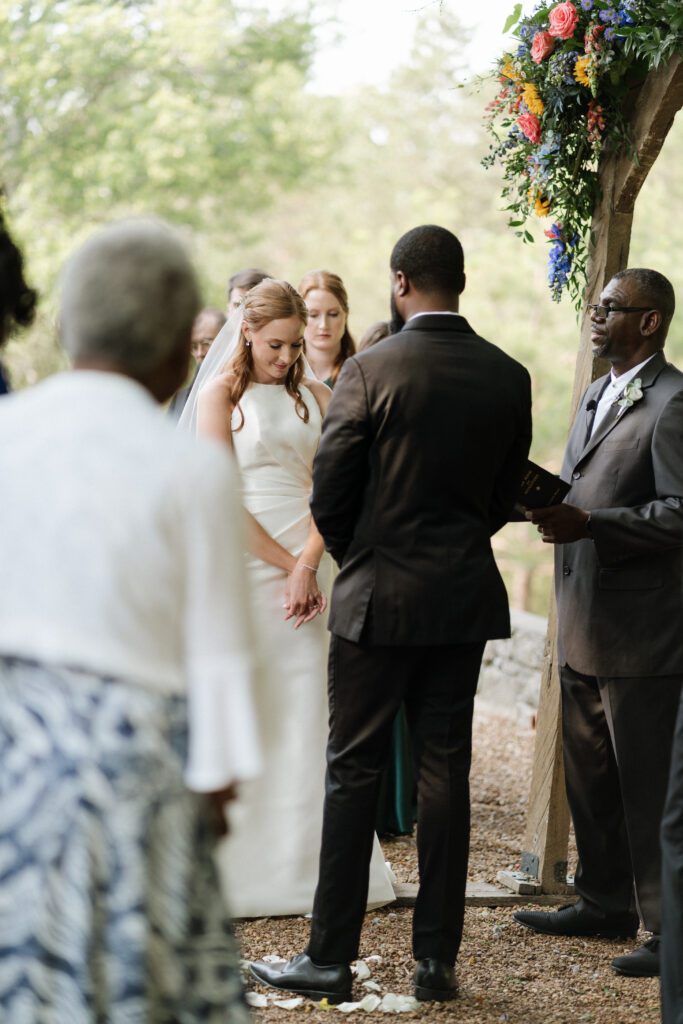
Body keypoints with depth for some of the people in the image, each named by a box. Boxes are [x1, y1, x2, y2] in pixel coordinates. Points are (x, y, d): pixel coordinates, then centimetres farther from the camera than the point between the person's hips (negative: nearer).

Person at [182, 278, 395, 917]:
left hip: (304, 564, 3)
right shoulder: (220, 393, 1)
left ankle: (301, 868, 8)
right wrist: (286, 565, -9)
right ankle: (235, 871, 3)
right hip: (243, 563, -3)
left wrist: (308, 565, -13)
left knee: (303, 713, 3)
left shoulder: (315, 396, 11)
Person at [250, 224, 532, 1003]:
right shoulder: (509, 378, 1)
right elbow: (504, 494, 8)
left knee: (352, 773, 4)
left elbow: (329, 493, -9)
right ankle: (437, 958, 13)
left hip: (379, 596, -4)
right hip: (466, 597, 4)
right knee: (445, 772, 9)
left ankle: (330, 959, 8)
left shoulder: (372, 370, -12)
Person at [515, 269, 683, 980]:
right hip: (584, 625, 10)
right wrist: (550, 502, 4)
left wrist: (589, 523, -25)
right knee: (590, 774, 18)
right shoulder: (595, 396, 17)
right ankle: (606, 902, 32)